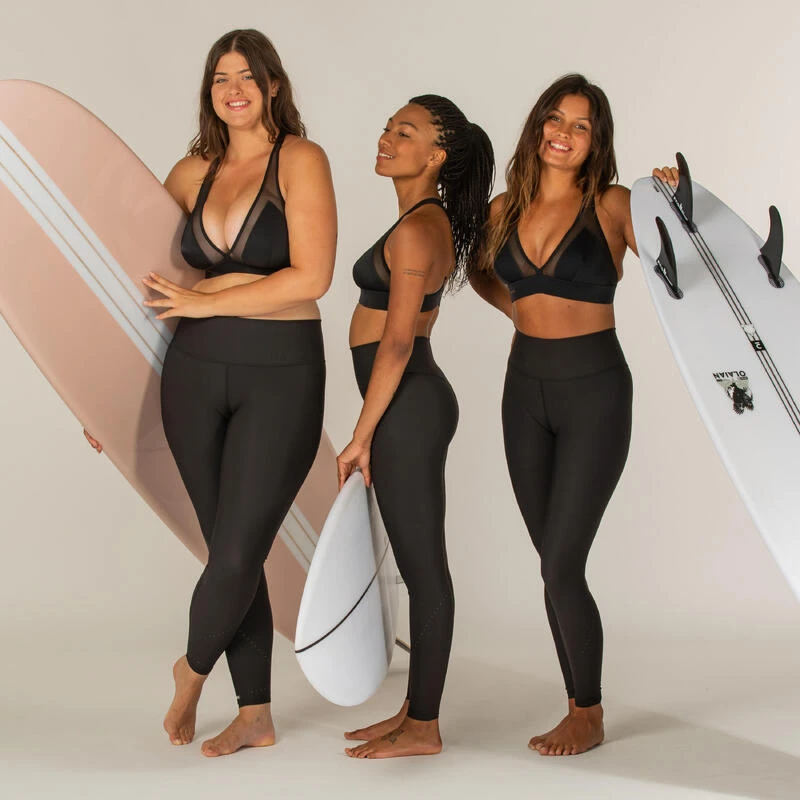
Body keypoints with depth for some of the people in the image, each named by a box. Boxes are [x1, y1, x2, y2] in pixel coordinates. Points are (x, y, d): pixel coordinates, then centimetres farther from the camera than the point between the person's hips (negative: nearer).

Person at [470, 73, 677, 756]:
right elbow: (483, 274, 25)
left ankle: (590, 716, 10)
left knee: (560, 568, -8)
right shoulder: (507, 208, 6)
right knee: (557, 566, 9)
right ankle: (580, 710, 21)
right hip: (525, 389, 5)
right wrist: (524, 310, 9)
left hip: (594, 391, -5)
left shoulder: (612, 205, -6)